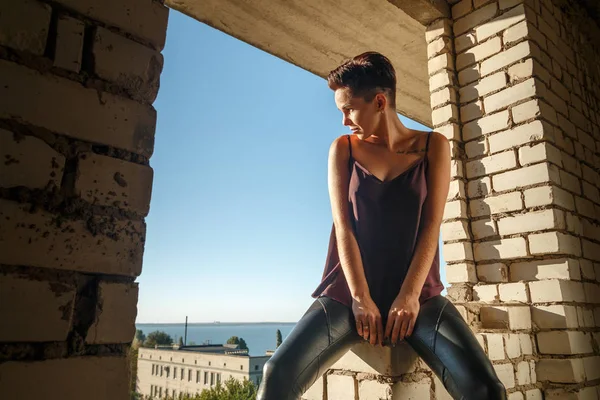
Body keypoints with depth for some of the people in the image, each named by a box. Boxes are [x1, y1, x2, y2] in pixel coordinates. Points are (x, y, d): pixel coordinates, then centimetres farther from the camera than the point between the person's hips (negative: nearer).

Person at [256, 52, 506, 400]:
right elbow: (343, 226, -3)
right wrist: (360, 298, -12)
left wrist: (410, 295, -13)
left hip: (417, 292, 0)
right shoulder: (343, 149, 6)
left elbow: (431, 225, -3)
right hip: (350, 290, 1)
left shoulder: (433, 147, 5)